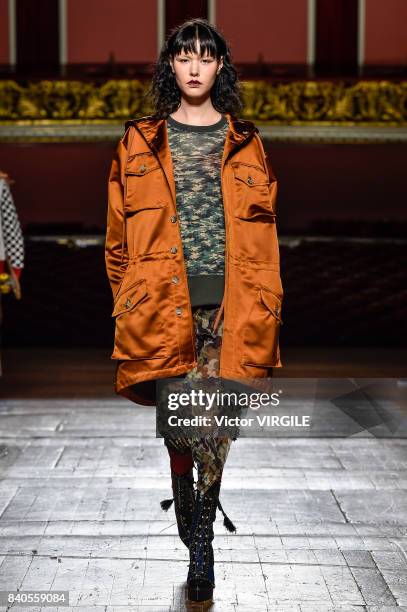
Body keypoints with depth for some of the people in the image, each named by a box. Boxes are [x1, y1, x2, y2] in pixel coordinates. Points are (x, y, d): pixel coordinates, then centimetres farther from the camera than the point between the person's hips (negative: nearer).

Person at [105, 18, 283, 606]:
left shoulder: (244, 143, 13)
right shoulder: (141, 142, 12)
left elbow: (264, 232, 12)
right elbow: (120, 232, 14)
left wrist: (265, 303, 6)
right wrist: (127, 299, 10)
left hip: (230, 302, 0)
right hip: (165, 302, 0)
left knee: (213, 424, -7)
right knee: (182, 422, -6)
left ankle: (199, 536, 13)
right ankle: (201, 540, 11)